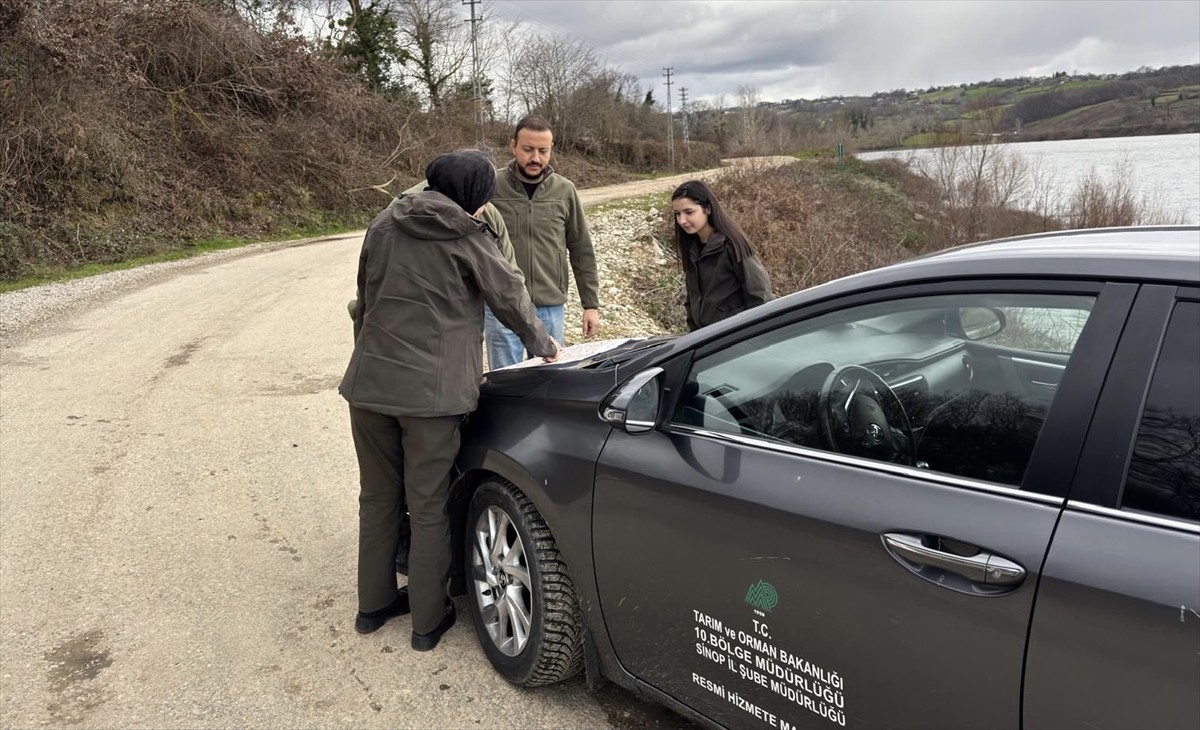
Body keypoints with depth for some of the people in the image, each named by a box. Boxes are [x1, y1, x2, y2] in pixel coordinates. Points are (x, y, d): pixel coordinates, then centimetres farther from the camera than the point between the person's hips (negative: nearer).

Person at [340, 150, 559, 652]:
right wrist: (542, 344, 21)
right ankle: (427, 620, 20)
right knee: (428, 507, 7)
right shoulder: (467, 238, -5)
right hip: (431, 391, -5)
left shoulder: (386, 223, 10)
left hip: (369, 384, 5)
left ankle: (374, 603, 32)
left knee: (378, 498, 18)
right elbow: (509, 298, 4)